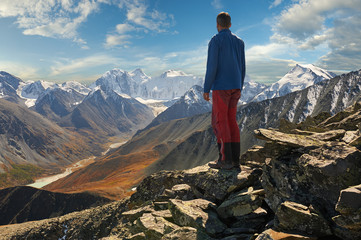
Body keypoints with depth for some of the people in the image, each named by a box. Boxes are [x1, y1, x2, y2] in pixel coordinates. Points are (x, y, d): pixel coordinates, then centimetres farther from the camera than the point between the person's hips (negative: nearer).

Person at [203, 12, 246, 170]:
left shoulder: (215, 41, -6)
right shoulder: (239, 42, 14)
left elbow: (212, 66, -14)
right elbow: (242, 67, 14)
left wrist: (206, 89, -9)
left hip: (220, 87, -7)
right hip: (235, 87, 7)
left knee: (219, 122, -3)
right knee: (231, 121, 8)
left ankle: (225, 159, -4)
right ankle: (235, 159, 7)